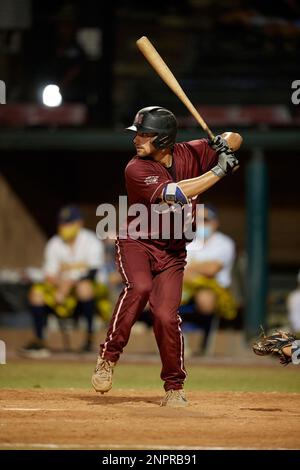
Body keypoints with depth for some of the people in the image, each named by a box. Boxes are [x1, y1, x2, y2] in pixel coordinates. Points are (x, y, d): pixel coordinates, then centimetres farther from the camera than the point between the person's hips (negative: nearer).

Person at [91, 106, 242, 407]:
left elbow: (236, 140, 8)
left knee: (166, 315, -13)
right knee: (139, 287, -32)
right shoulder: (136, 169, -18)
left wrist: (225, 143, -17)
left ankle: (174, 387, 3)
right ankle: (108, 357, -17)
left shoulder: (190, 154, -4)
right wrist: (219, 170, -27)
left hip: (172, 252, 3)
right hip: (136, 243, -3)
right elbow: (173, 193, -31)